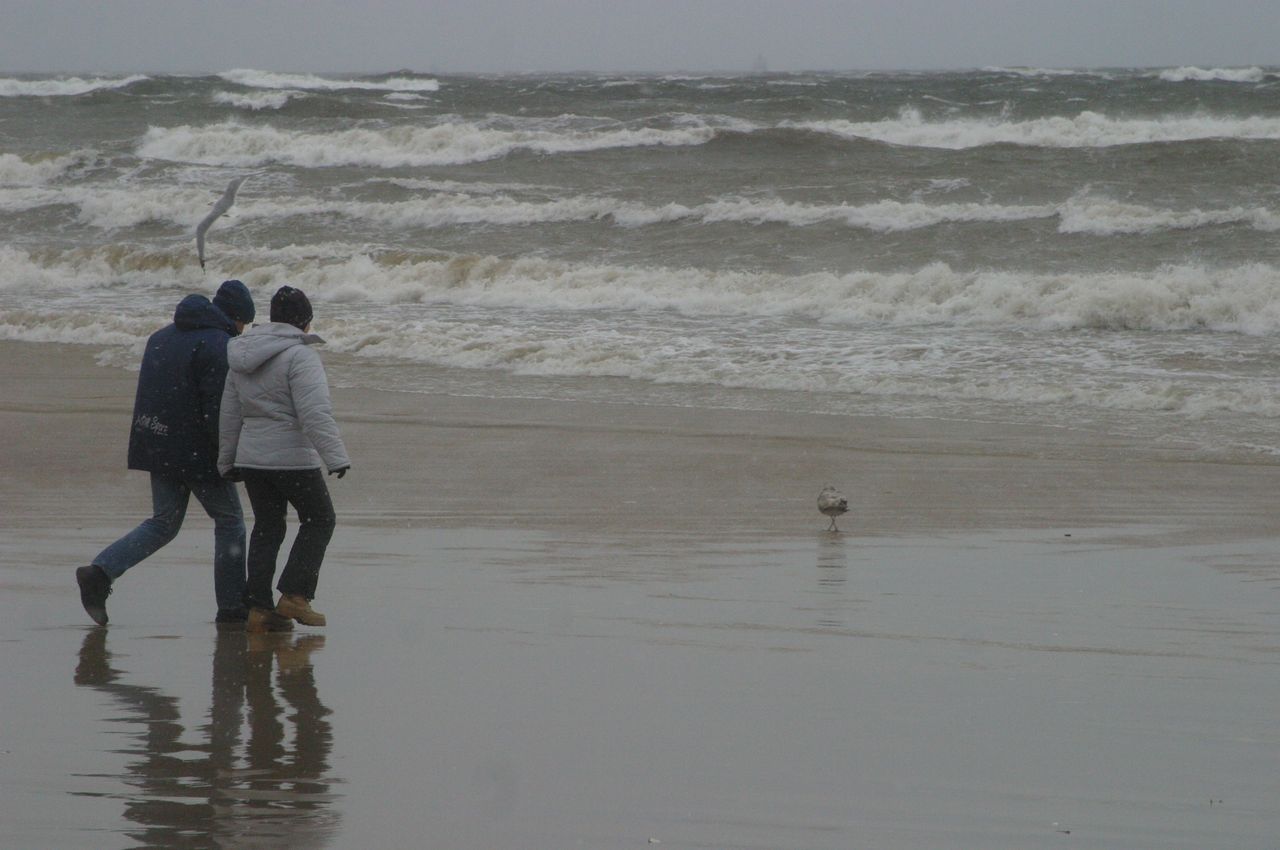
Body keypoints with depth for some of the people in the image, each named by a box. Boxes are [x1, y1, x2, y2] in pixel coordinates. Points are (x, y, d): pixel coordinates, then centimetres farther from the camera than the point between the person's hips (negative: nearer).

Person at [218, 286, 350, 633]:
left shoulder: (243, 355, 11)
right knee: (318, 520, 9)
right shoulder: (299, 355, -13)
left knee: (266, 528, 13)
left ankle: (258, 607, 8)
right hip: (293, 458, -7)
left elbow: (229, 415, 16)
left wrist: (228, 461, 24)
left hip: (251, 457, 7)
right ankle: (294, 595, -1)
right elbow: (315, 413, -22)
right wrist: (335, 457, -22)